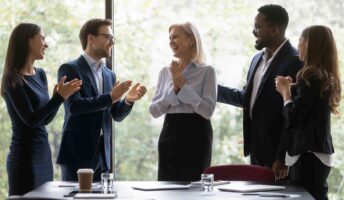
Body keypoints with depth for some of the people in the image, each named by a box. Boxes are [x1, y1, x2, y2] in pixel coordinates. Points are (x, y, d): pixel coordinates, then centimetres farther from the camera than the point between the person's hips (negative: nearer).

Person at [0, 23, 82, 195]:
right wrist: (59, 97, -18)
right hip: (25, 155, -8)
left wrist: (59, 97, -4)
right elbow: (30, 119, -18)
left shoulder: (40, 74, 10)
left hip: (44, 153, 8)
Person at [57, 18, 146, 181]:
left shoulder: (109, 75, 15)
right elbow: (74, 106, -17)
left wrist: (129, 100, -8)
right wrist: (110, 97, -23)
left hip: (102, 155, 6)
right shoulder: (69, 69, -5)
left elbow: (116, 115, 13)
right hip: (77, 155, -6)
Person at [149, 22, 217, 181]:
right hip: (170, 133, 4)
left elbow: (208, 111, -12)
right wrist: (174, 89, -9)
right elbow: (154, 111, 4)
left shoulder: (206, 71, -2)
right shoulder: (165, 72, 10)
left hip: (196, 134, -4)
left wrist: (183, 85, -11)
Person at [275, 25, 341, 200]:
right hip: (320, 153, 9)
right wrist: (288, 89, 5)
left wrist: (285, 91, 0)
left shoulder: (311, 77, -15)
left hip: (308, 154, -9)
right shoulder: (327, 78, 12)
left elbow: (293, 117, -16)